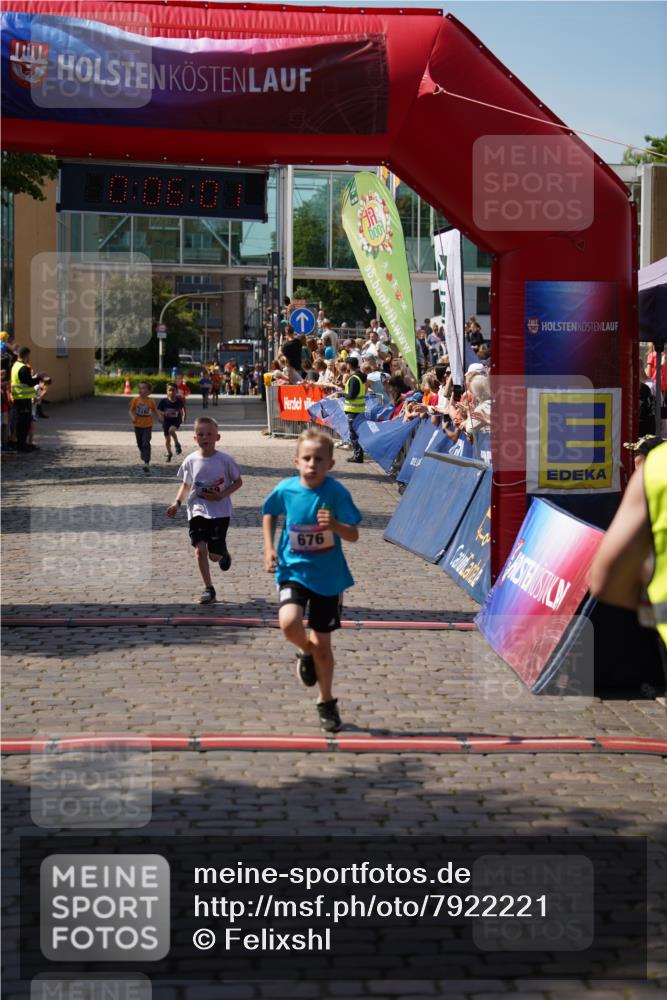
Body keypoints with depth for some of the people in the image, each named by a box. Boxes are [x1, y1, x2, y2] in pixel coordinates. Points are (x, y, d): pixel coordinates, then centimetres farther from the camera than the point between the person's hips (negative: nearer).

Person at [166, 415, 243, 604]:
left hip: (220, 511, -2)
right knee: (200, 549, -12)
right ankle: (208, 589, -1)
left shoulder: (225, 460, -8)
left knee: (215, 555, 0)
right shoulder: (191, 460, -1)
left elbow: (238, 482, 2)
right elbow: (186, 484, 12)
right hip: (197, 511, 2)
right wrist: (177, 502, -2)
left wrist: (221, 495, -13)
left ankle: (224, 553, 39)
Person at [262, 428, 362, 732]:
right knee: (289, 624, -26)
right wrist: (269, 548, 2)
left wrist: (335, 525, -33)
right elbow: (269, 514, 12)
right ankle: (305, 652, 11)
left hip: (328, 576, -1)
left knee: (322, 643, 8)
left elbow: (353, 535, -13)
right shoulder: (286, 489, -10)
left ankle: (327, 702, 30)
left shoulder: (337, 493, -15)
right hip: (293, 570, 1)